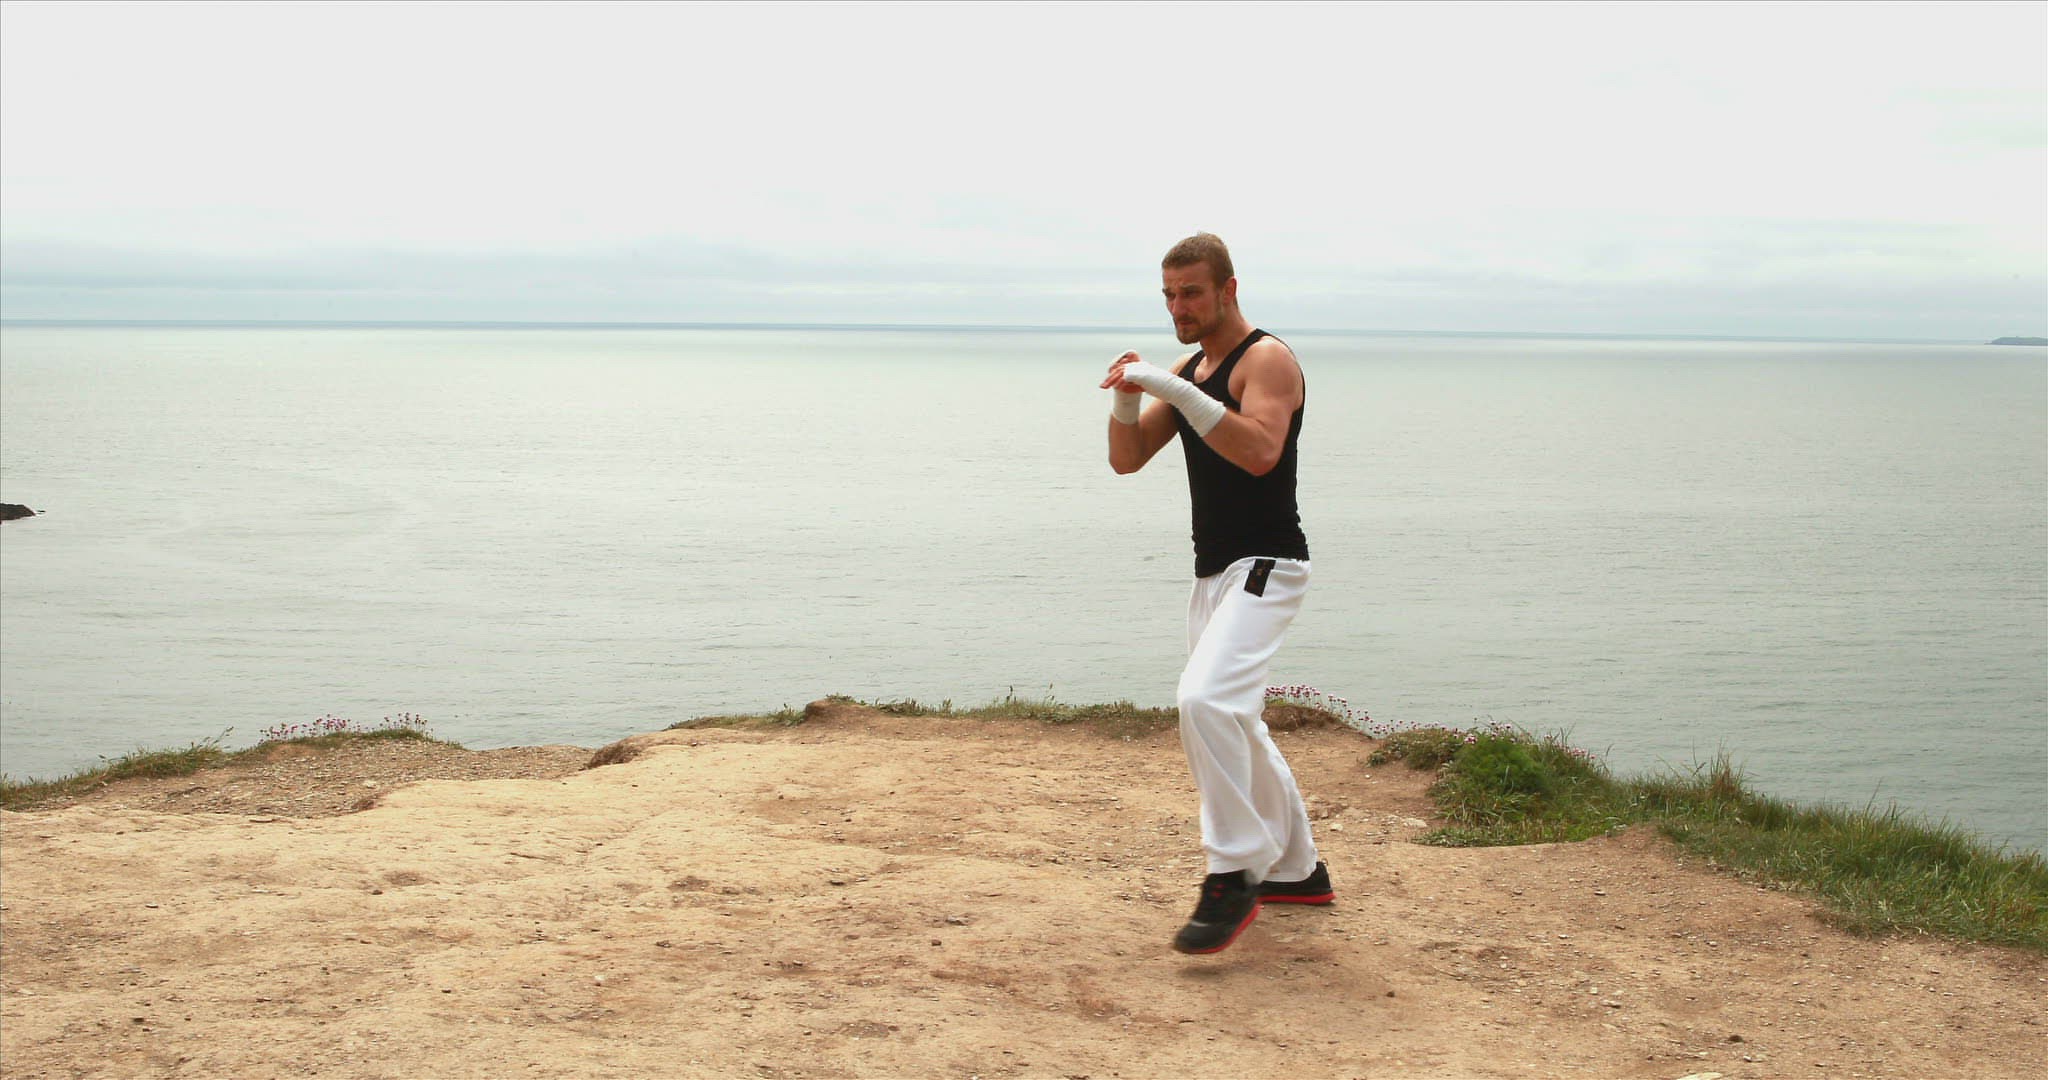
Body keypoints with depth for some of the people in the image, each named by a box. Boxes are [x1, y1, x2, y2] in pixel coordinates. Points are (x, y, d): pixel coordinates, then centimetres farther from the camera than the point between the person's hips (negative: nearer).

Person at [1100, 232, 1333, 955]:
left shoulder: (1266, 359, -11)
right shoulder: (1188, 370, 15)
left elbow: (1259, 452, -28)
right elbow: (1127, 460, 11)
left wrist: (1177, 393, -32)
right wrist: (1127, 396, -7)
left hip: (1264, 569, -10)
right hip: (1213, 572, 10)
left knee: (1206, 700, -28)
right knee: (1233, 725, 17)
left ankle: (1235, 875, -20)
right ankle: (1297, 871, 33)